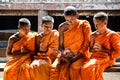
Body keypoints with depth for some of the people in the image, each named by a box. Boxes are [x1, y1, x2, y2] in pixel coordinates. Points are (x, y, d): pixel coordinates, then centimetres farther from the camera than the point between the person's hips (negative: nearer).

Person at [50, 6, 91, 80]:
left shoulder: (84, 25, 0)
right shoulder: (62, 27, 8)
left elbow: (86, 44, -4)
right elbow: (60, 46, 10)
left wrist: (76, 57, -14)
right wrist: (63, 54, -11)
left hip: (80, 56, -2)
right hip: (65, 56, 3)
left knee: (74, 68, -35)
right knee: (54, 69, -27)